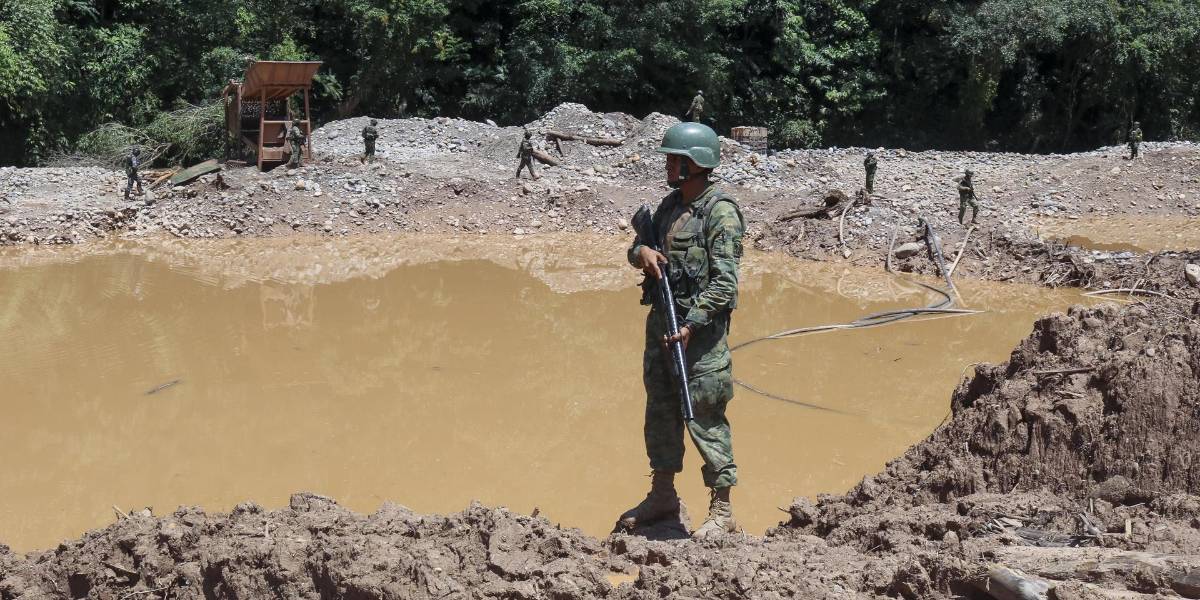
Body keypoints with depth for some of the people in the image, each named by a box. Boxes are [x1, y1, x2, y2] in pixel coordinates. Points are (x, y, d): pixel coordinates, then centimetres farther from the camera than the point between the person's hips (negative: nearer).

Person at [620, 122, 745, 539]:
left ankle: (722, 510, 4)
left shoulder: (720, 212, -12)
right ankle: (662, 496, 29)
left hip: (701, 328, -8)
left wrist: (692, 324, -24)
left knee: (704, 417, -5)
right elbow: (637, 247, 21)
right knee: (661, 410, 16)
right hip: (661, 322, 8)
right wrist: (641, 251, -4)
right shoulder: (670, 205, 13)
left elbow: (725, 282, -18)